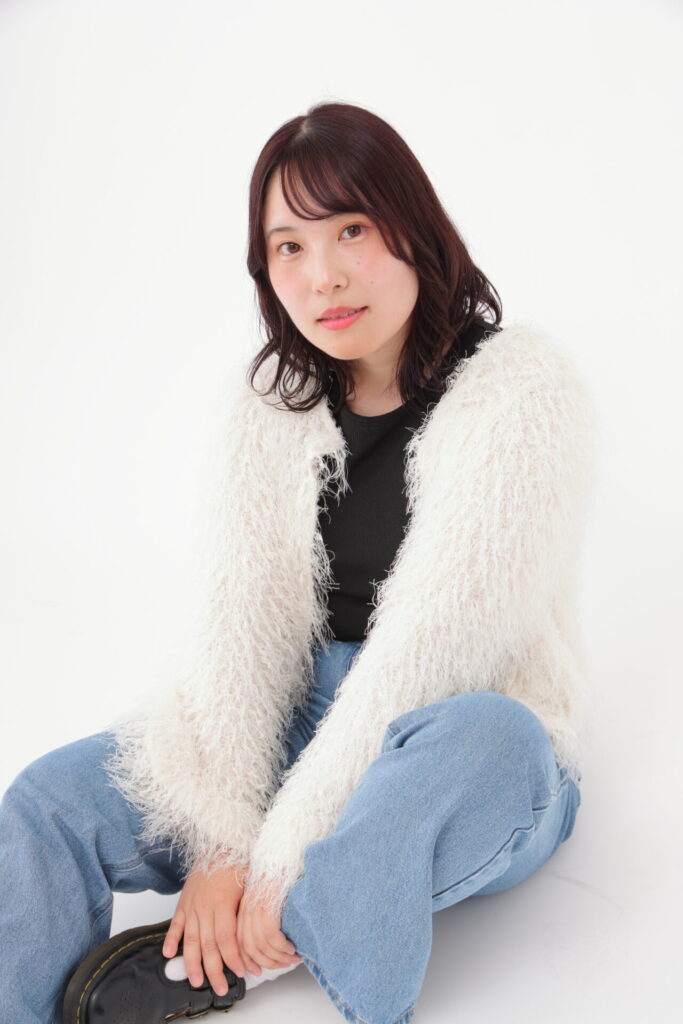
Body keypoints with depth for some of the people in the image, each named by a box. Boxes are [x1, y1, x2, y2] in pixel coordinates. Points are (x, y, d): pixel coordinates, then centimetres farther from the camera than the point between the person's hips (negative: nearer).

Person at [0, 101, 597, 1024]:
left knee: (480, 732, -38)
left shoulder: (521, 386, -12)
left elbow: (435, 639, -21)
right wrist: (223, 841, -20)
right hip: (310, 732, 4)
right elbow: (245, 626, -7)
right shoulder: (268, 414, 4)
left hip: (486, 767, -3)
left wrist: (289, 850, -22)